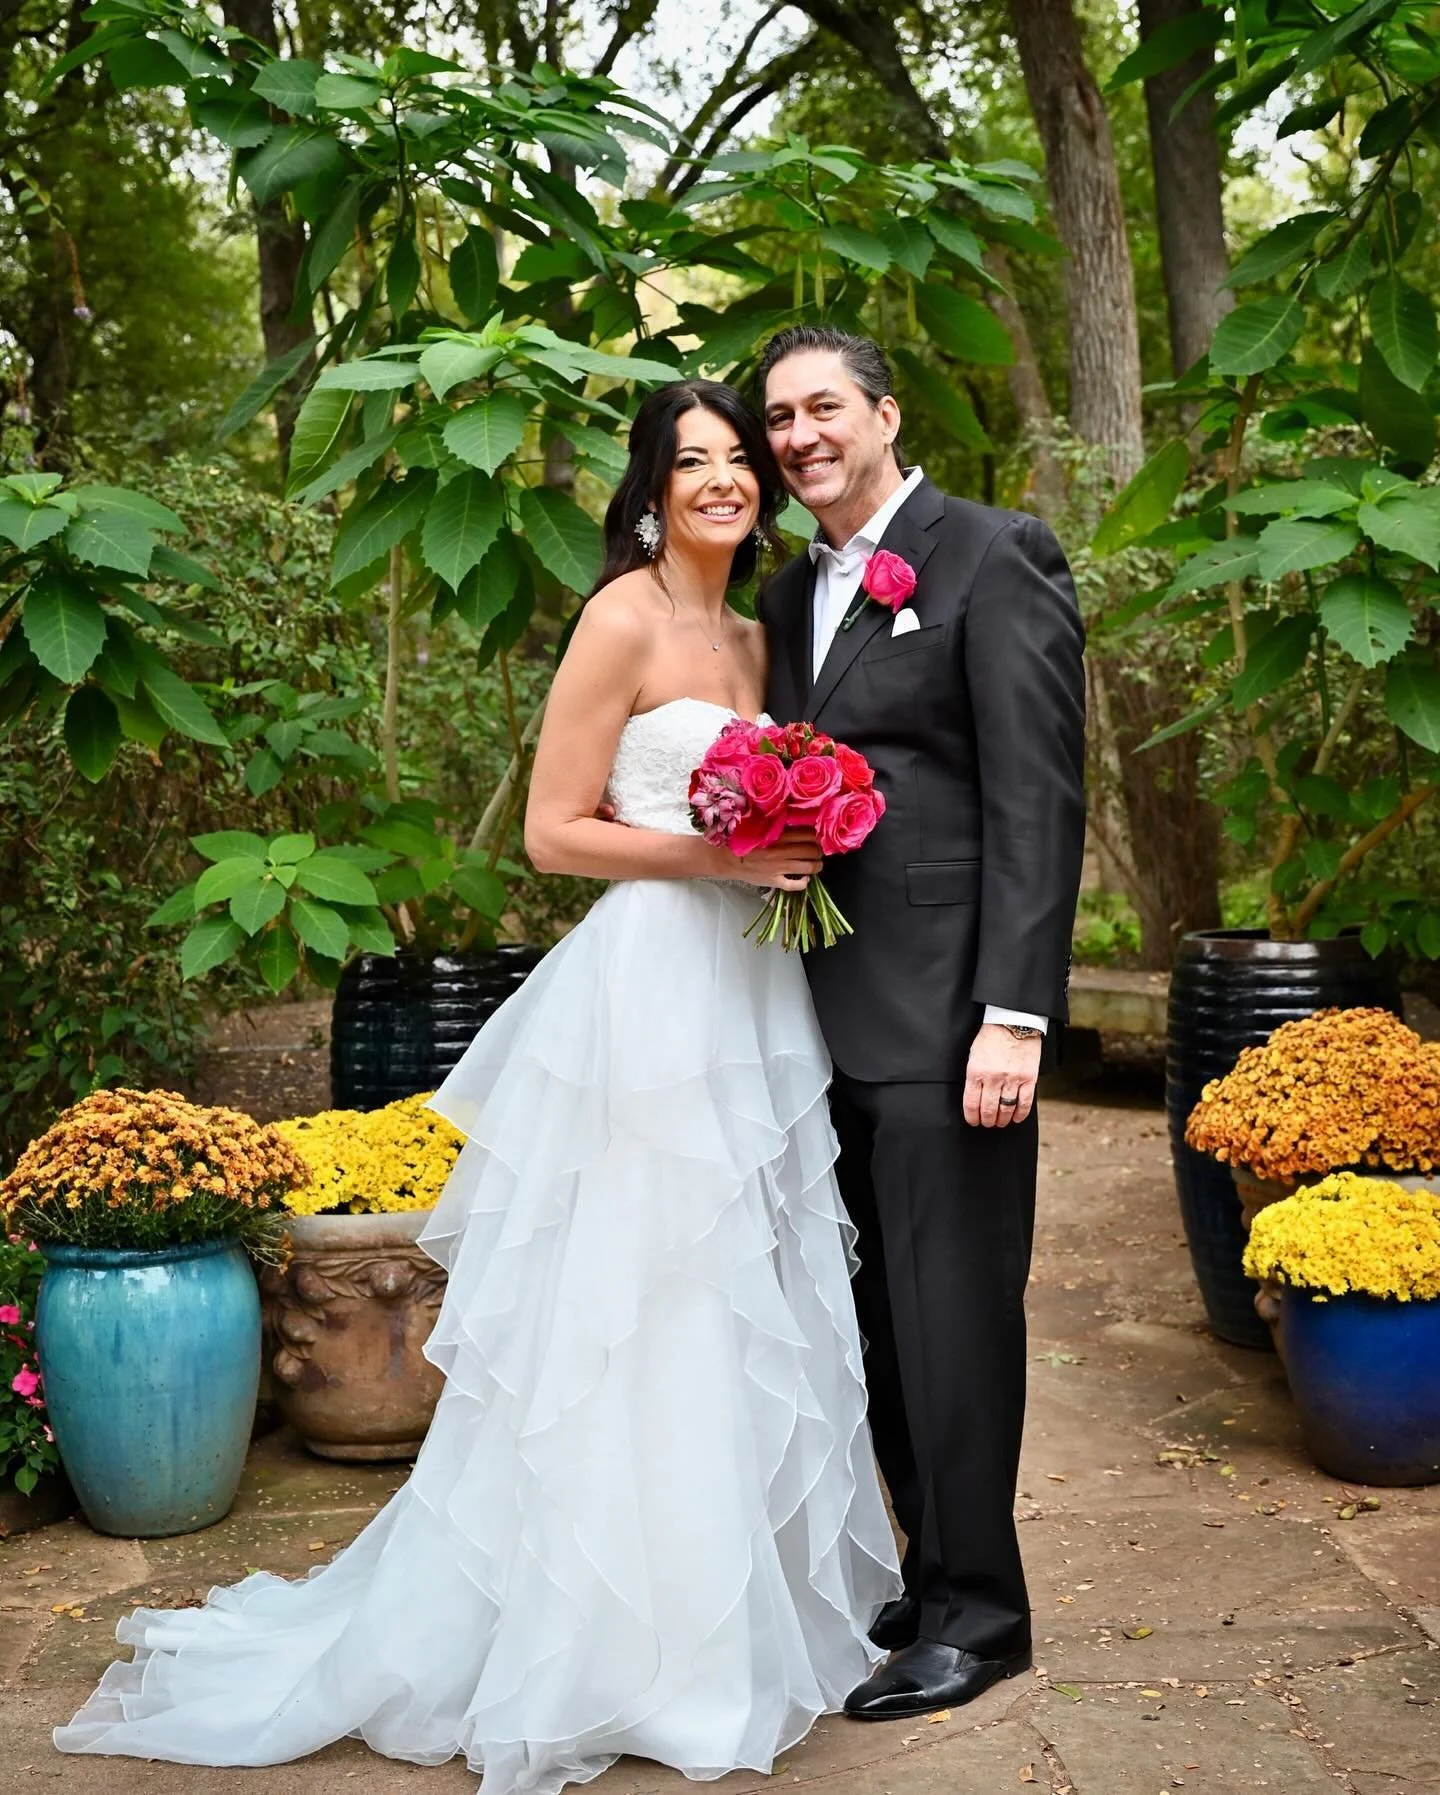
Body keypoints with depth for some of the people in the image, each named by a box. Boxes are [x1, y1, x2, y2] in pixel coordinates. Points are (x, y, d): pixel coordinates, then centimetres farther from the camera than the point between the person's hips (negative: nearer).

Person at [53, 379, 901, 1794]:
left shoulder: (750, 638, 17)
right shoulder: (624, 618, -8)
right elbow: (553, 832, -11)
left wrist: (795, 854, 6)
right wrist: (716, 855, -17)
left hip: (749, 994, 8)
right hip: (651, 990, -8)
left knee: (747, 1316, 14)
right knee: (646, 1318, -2)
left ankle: (749, 1607, 28)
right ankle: (630, 1646, 12)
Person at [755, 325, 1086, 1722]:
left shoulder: (993, 556, -6)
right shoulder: (792, 593, 17)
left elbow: (1039, 796, -13)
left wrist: (1015, 1013, -18)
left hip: (945, 1010, -7)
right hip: (832, 1013, 7)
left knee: (953, 1308, 1)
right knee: (878, 1316, 13)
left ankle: (977, 1610, 15)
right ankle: (933, 1569, 27)